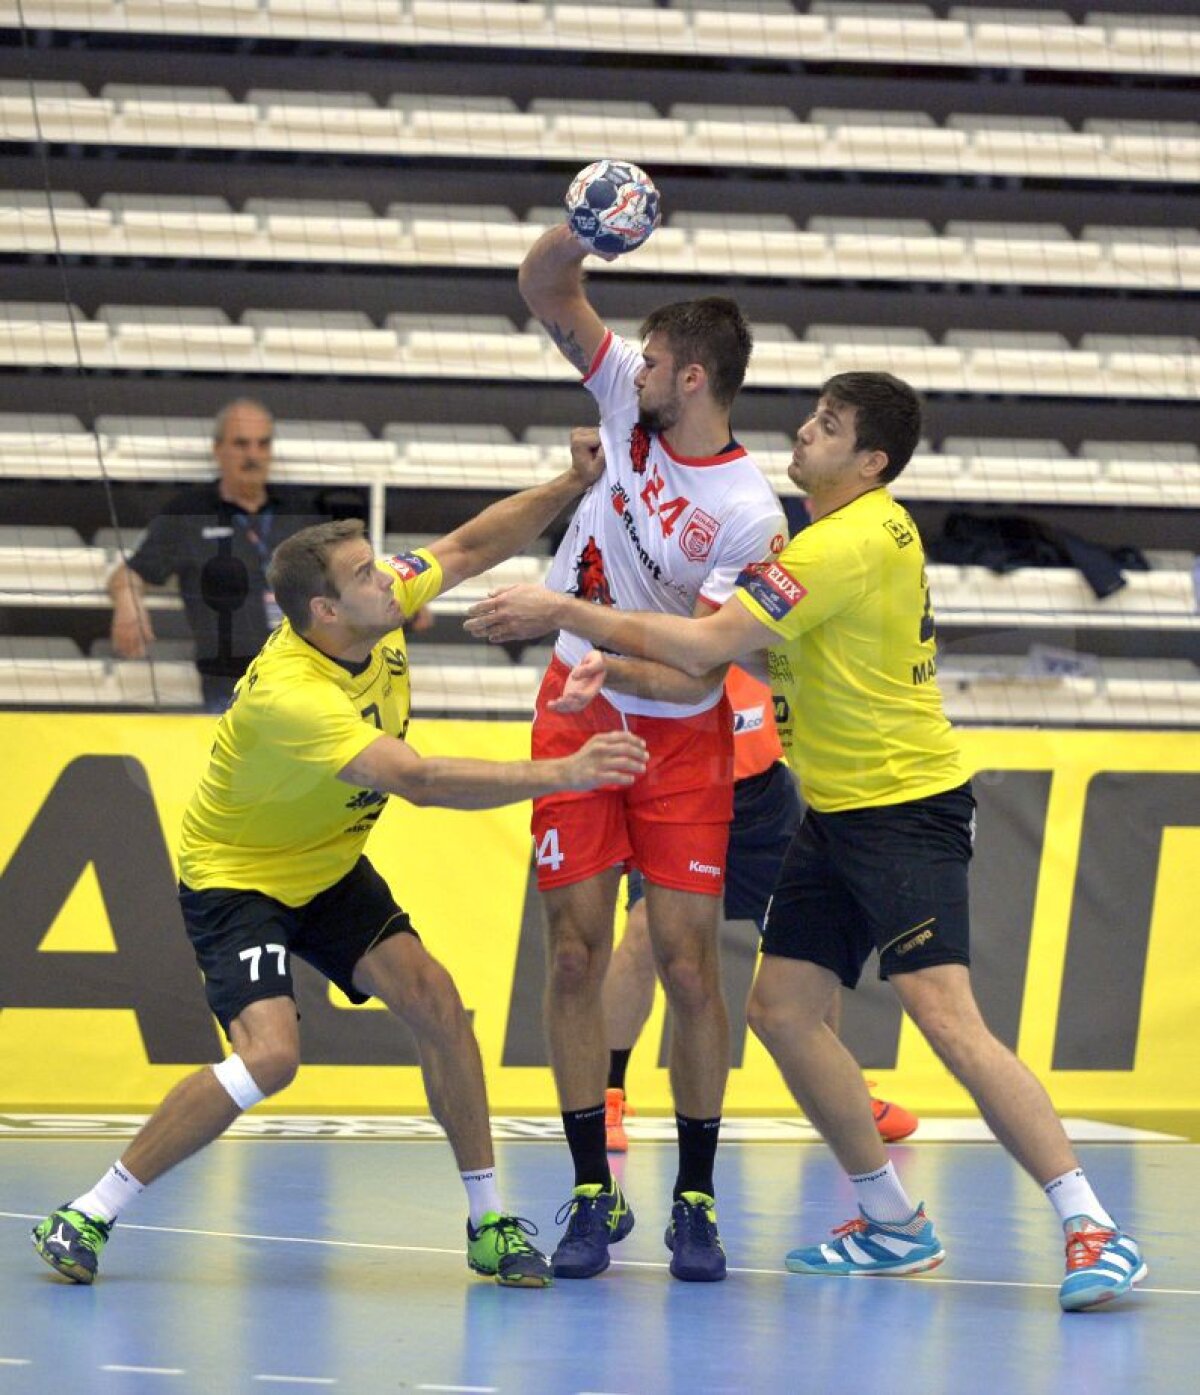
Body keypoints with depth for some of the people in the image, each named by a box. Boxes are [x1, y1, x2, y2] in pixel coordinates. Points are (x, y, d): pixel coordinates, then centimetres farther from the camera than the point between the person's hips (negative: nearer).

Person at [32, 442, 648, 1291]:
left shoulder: (379, 610, -14)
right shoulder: (288, 696, -37)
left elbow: (468, 548, 3)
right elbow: (420, 782, -43)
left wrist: (574, 483, -7)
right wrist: (562, 773, -45)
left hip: (329, 866, 8)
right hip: (235, 875, -8)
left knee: (433, 999, -8)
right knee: (270, 1054, -24)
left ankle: (490, 1223, 2)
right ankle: (86, 1218, -12)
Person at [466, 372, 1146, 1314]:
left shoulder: (846, 546, -20)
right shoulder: (870, 529, 11)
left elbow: (707, 647, -23)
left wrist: (566, 613, -17)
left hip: (907, 808, -10)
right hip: (836, 811, 10)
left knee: (945, 1016, -19)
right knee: (783, 1008, 7)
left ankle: (1094, 1232, -18)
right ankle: (894, 1226, 17)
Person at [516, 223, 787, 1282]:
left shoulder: (750, 516, -19)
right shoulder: (630, 403, -4)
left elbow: (702, 665, -22)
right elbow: (545, 290, -1)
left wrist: (614, 664, -37)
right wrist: (581, 230, -20)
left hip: (679, 734, -4)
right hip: (577, 715, 4)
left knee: (688, 961, -7)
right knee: (576, 950, -1)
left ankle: (696, 1201, 4)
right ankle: (594, 1195, 4)